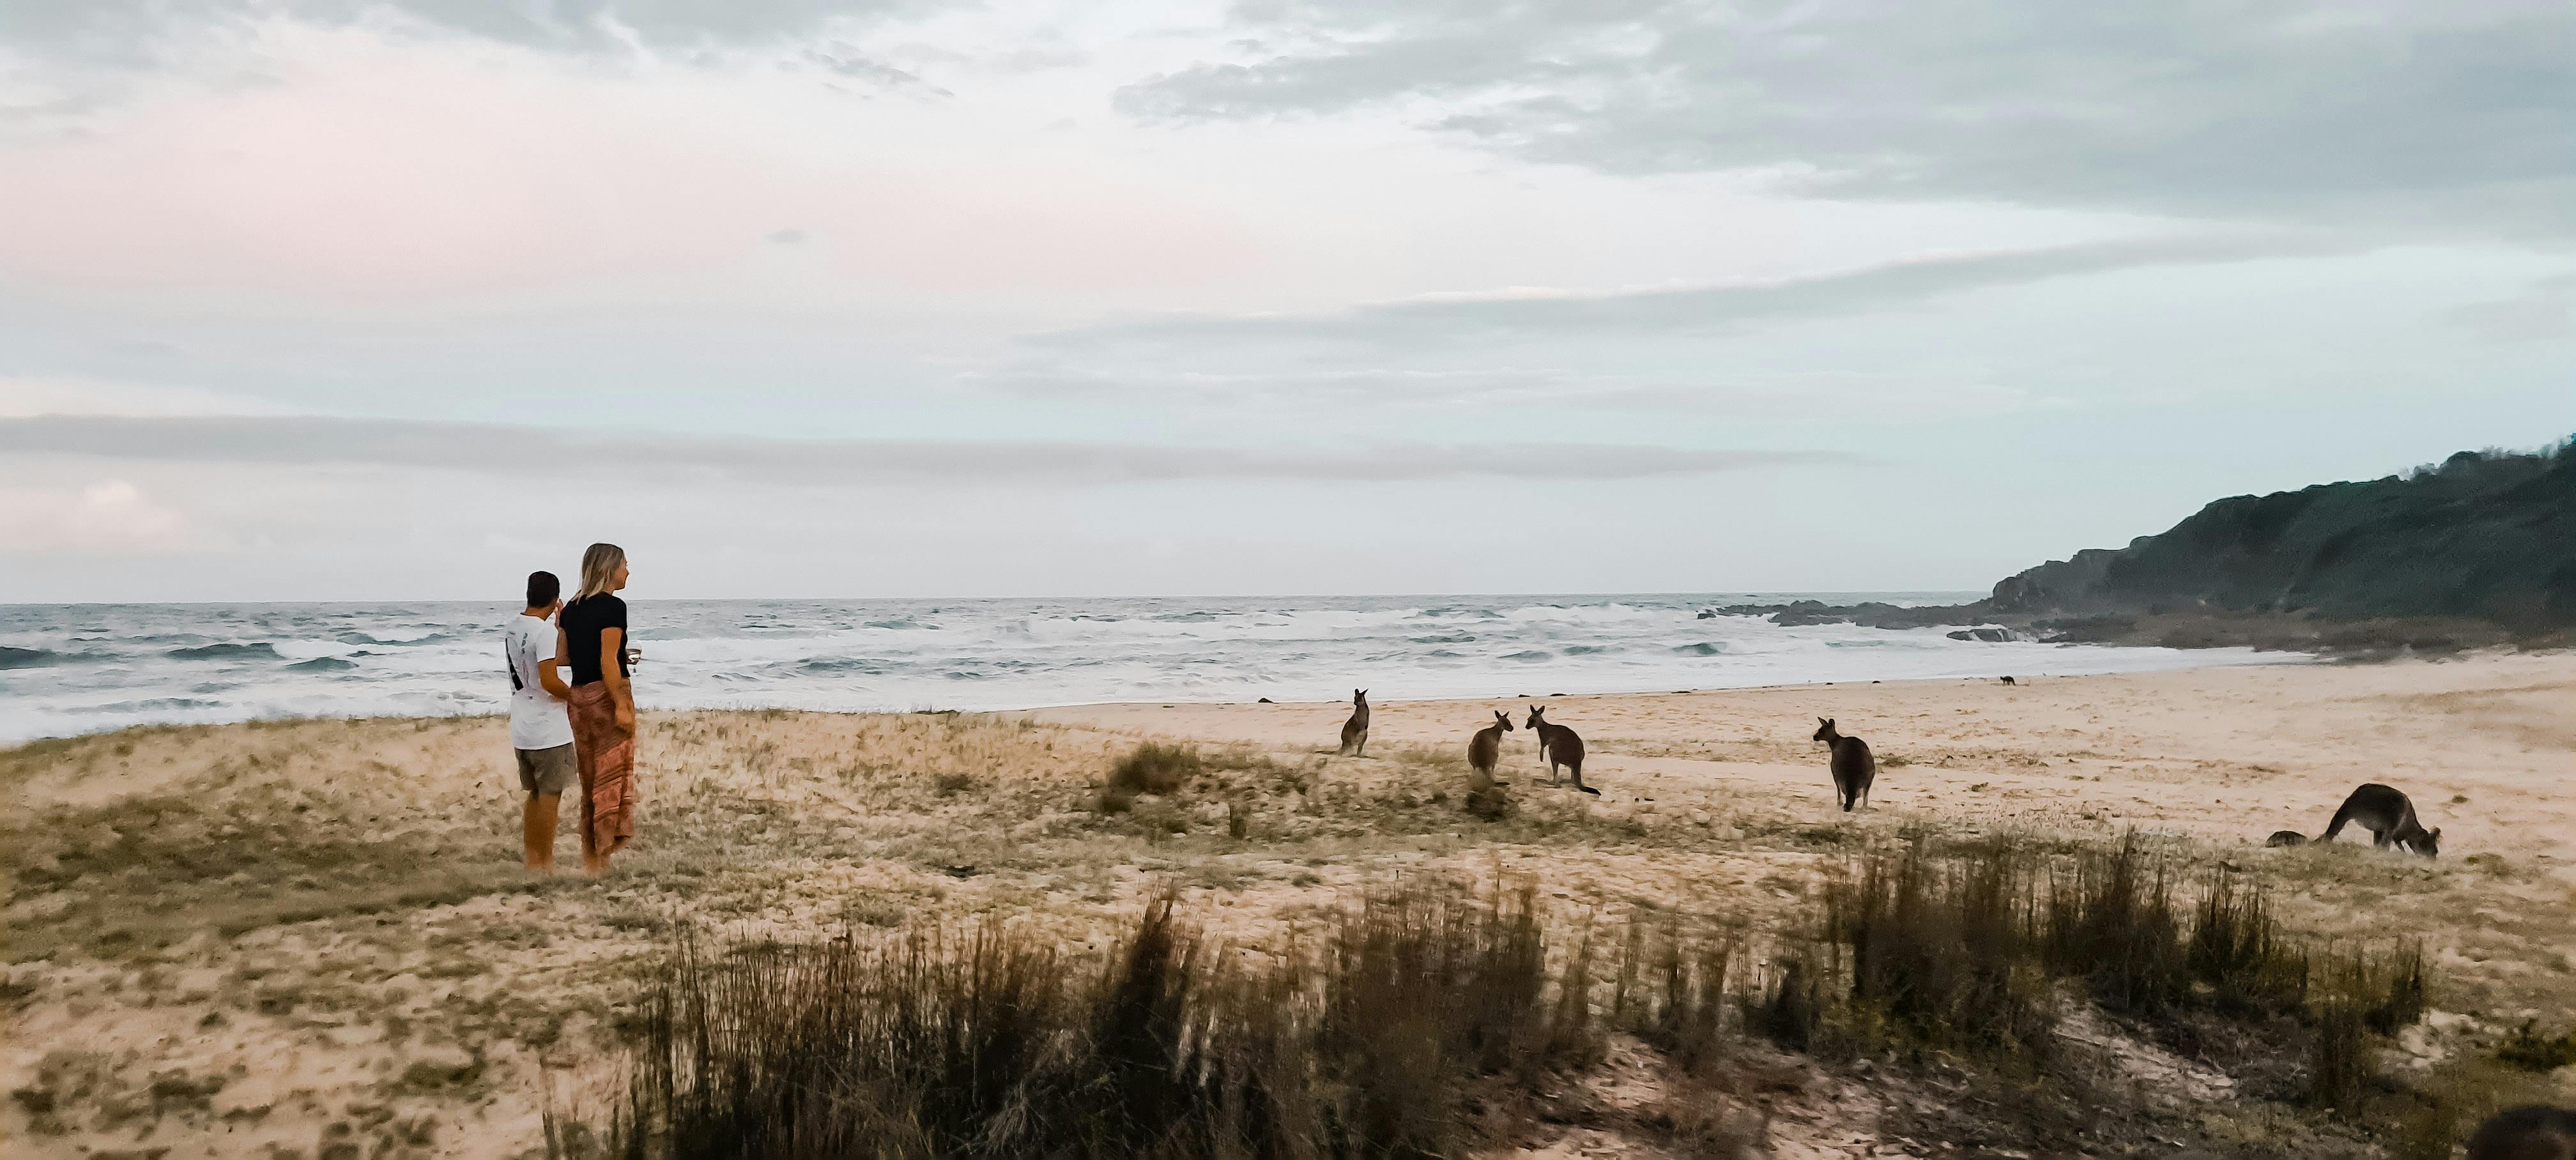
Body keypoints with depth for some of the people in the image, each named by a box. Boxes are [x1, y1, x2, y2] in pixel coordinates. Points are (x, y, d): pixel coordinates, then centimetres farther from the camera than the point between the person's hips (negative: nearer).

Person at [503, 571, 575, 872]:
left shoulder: (512, 627, 9)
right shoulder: (545, 631, -18)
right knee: (550, 796, 1)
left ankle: (533, 859, 22)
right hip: (548, 730, -8)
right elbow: (549, 681, -25)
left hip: (522, 728, 8)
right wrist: (574, 695, -8)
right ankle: (546, 863, 6)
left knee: (535, 795, 17)